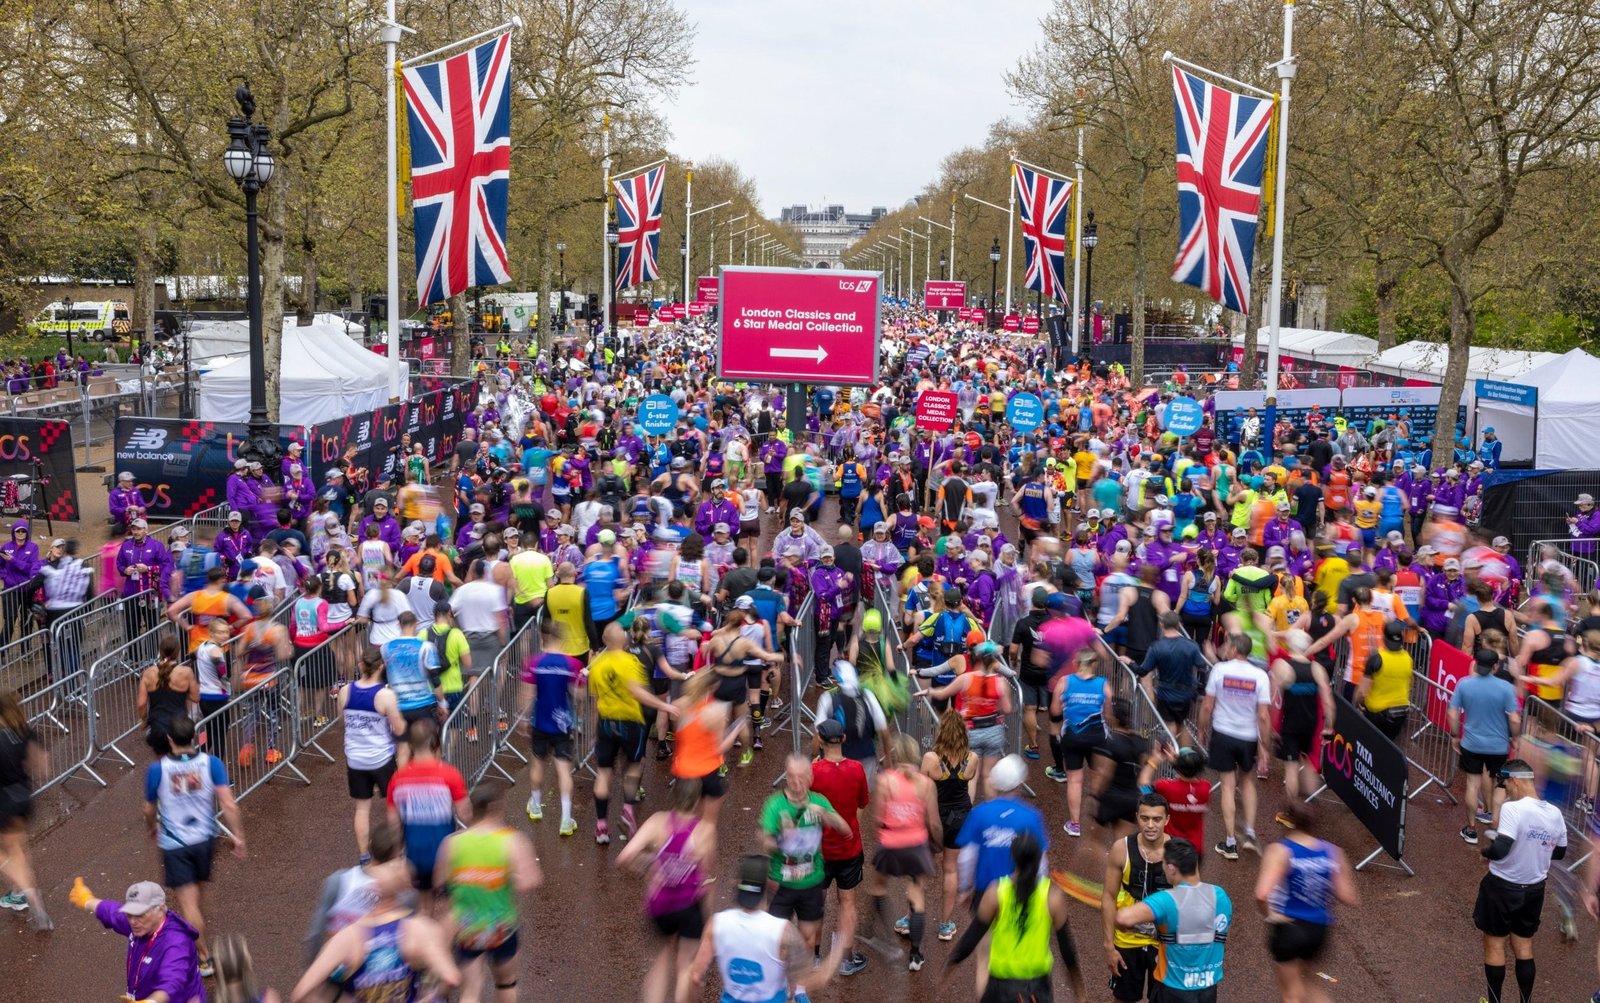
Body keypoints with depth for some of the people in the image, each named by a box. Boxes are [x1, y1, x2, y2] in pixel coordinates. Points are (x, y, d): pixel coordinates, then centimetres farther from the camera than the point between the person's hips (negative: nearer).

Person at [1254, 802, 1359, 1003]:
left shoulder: (1280, 852, -17)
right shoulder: (1332, 852, -4)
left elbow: (1262, 894, -29)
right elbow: (1347, 898, -1)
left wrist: (1269, 914, -10)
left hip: (1288, 927, -5)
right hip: (1319, 928, 5)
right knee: (1305, 981, 30)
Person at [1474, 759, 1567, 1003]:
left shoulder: (1513, 809, -24)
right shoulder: (1555, 814, -3)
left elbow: (1500, 850, -31)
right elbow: (1560, 853, 11)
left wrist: (1485, 850, -11)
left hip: (1502, 887, -6)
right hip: (1534, 890, 6)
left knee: (1494, 944, 10)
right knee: (1524, 946, 19)